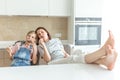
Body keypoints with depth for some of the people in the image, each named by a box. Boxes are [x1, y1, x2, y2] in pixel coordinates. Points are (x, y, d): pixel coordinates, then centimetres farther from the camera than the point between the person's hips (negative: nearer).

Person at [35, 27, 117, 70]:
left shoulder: (56, 40, 23)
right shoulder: (40, 46, 10)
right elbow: (48, 59, -5)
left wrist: (68, 56, -1)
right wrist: (43, 45, -10)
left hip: (66, 59, 5)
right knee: (74, 59, -36)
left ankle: (106, 61, -60)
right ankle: (104, 49, -62)